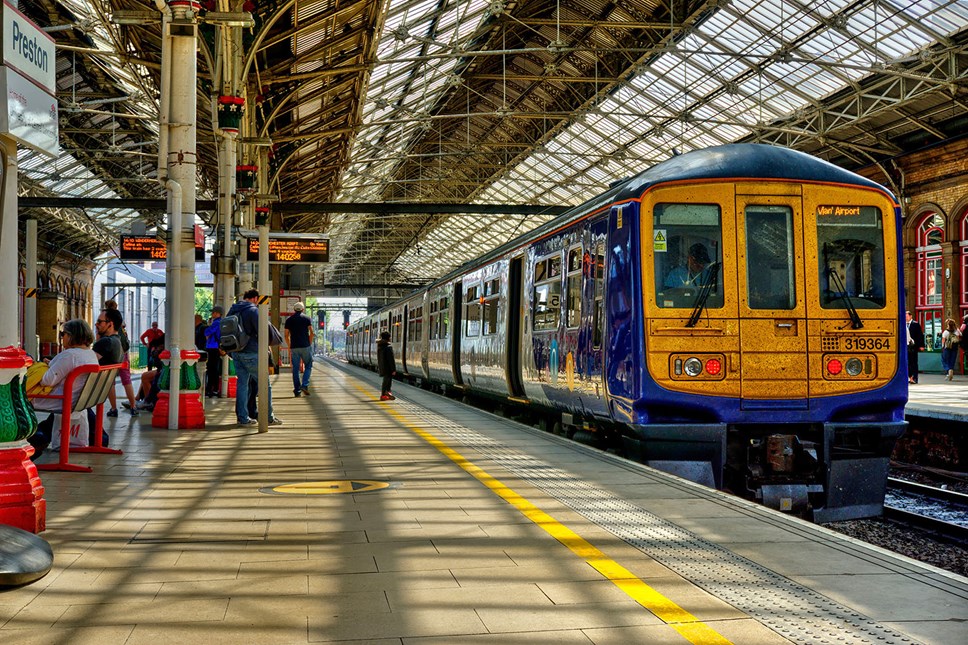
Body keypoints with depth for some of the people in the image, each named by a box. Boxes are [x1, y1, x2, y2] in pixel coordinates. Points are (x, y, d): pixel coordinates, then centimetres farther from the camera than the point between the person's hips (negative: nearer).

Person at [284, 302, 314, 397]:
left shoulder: (289, 320, 9)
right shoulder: (306, 318, 2)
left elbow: (286, 336, 8)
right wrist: (309, 343, 8)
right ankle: (304, 385, -9)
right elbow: (311, 333, -4)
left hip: (294, 347, 2)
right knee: (308, 366, 9)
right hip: (305, 346, -2)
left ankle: (297, 390, 3)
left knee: (295, 369, 5)